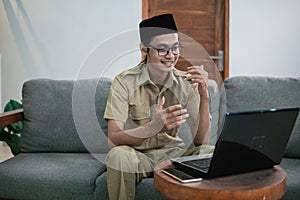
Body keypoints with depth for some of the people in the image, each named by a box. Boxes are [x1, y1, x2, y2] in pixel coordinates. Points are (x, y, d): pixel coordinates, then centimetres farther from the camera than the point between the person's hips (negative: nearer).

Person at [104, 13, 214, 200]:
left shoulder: (187, 82, -7)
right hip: (137, 153, -2)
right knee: (118, 156, -33)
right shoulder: (125, 82, -14)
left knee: (212, 153, -23)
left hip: (173, 152, 2)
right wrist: (154, 127, -41)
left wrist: (204, 96, -25)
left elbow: (200, 141, -11)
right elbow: (114, 138, -23)